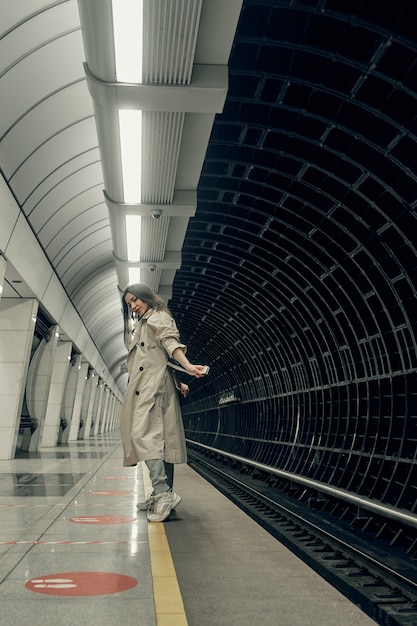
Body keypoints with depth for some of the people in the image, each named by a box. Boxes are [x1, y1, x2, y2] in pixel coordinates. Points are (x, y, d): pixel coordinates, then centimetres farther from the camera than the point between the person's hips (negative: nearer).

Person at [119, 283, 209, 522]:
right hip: (144, 388, 9)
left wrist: (187, 366, -30)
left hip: (155, 385, -9)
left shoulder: (158, 316, 4)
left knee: (145, 433, -22)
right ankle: (163, 495, 9)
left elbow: (170, 342, -13)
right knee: (156, 436, 6)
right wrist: (177, 381, 16)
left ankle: (164, 494, -25)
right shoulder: (142, 325, 31)